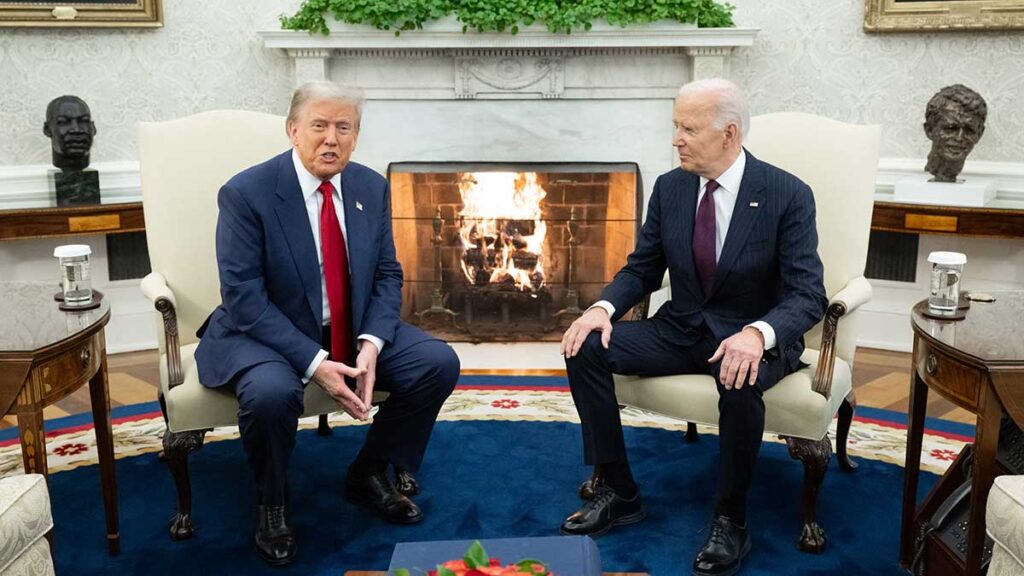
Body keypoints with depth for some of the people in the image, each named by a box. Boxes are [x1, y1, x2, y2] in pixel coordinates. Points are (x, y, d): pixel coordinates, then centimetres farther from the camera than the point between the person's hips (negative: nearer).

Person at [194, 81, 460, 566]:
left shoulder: (372, 187, 0)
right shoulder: (245, 193, -16)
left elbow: (387, 275, 3)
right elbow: (244, 298, -19)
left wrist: (372, 344, -16)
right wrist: (314, 363, -27)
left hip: (354, 331, 5)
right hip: (266, 334, -5)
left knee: (439, 363, -11)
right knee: (271, 393, -36)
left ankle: (368, 475, 11)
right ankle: (270, 504, -3)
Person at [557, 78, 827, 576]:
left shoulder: (787, 195, -13)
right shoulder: (669, 187, 0)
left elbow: (807, 295, -18)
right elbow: (642, 270, 7)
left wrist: (757, 333, -39)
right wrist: (603, 308, -14)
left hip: (753, 338, -4)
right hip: (680, 329, 5)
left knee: (740, 380, -38)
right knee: (586, 347, -15)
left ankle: (730, 519, -14)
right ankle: (619, 493, -2)